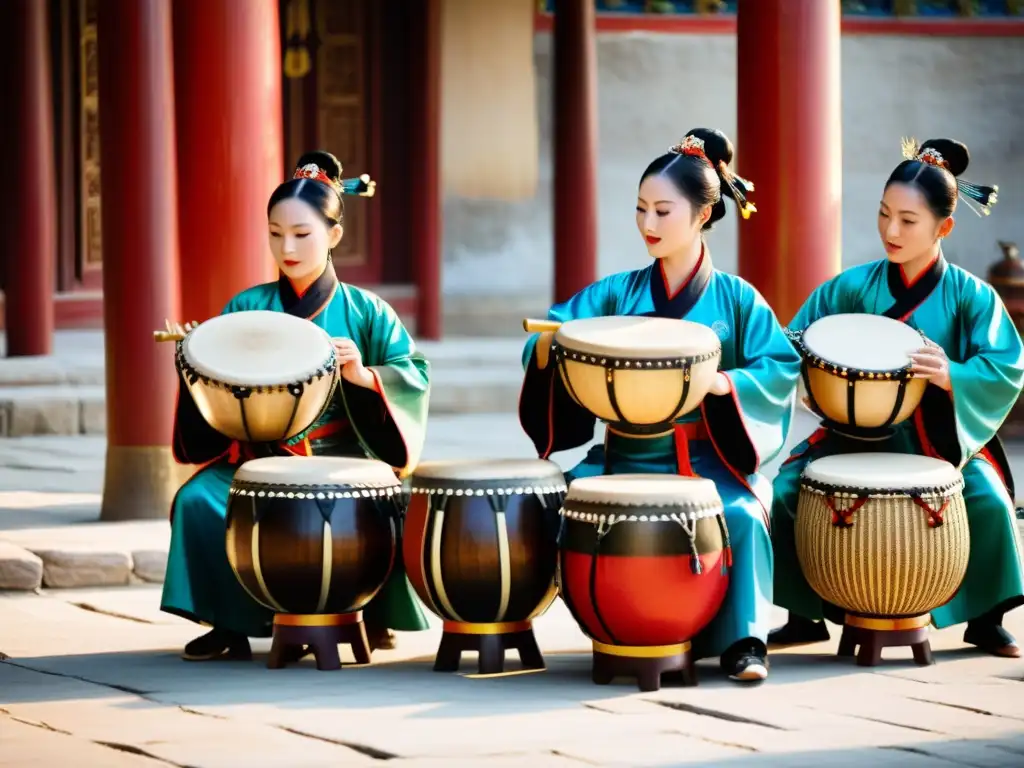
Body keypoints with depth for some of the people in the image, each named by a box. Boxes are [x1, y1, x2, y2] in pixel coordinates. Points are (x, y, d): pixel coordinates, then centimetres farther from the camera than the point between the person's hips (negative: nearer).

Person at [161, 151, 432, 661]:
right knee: (199, 501, -26)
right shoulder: (247, 308, 8)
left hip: (343, 461, -1)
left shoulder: (364, 311, 4)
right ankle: (230, 623, -6)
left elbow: (415, 375, -4)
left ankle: (374, 614, 0)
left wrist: (363, 375, -22)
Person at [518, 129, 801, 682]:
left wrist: (724, 382, -19)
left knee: (742, 516, -31)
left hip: (713, 458, -2)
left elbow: (781, 367, -3)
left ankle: (743, 639, -16)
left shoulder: (735, 299, 6)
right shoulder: (616, 294, 10)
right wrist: (551, 341, -22)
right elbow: (544, 341, 2)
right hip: (629, 456, 2)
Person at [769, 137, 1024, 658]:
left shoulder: (969, 296, -5)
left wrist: (951, 375, -32)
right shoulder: (854, 287, 1)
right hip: (859, 434, 2)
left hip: (942, 439, -2)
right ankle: (805, 615, 2)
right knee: (788, 489, -18)